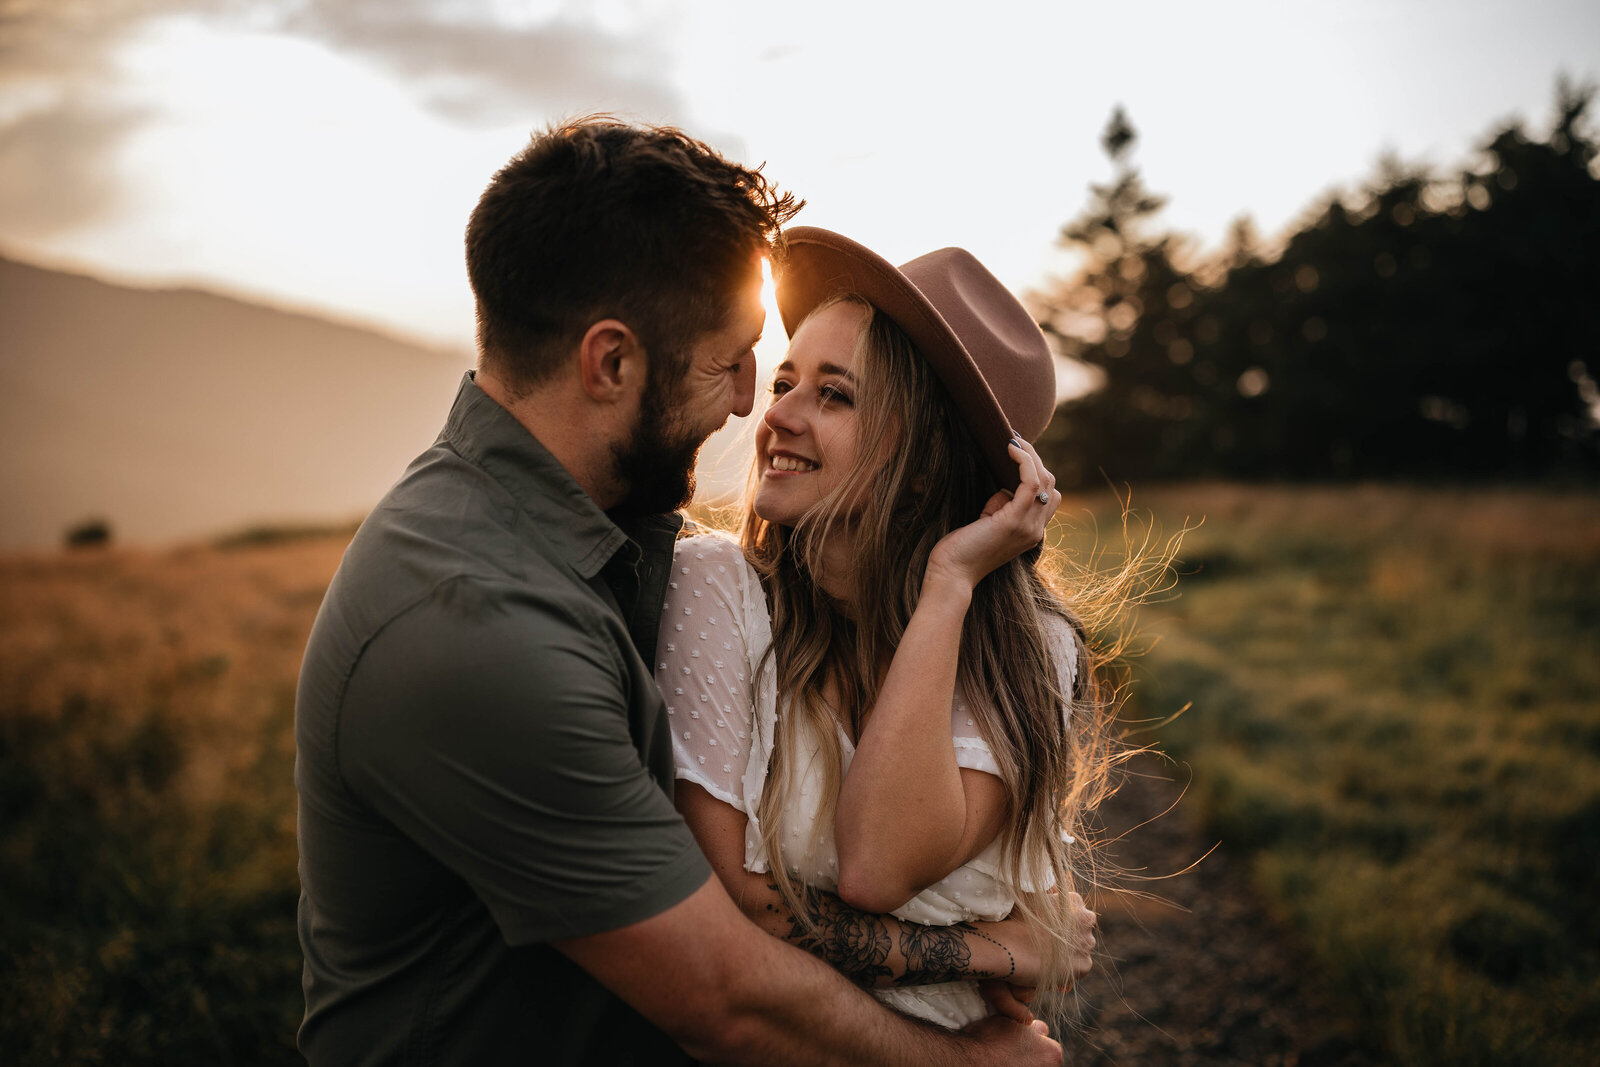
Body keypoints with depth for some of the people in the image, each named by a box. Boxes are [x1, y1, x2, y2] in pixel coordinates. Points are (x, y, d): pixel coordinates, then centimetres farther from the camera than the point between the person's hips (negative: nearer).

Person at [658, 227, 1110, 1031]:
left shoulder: (1028, 645, -5)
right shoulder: (713, 586, -10)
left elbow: (879, 869, -18)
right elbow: (713, 891, -14)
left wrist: (948, 583, -17)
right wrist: (993, 952, -11)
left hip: (962, 1042, 0)